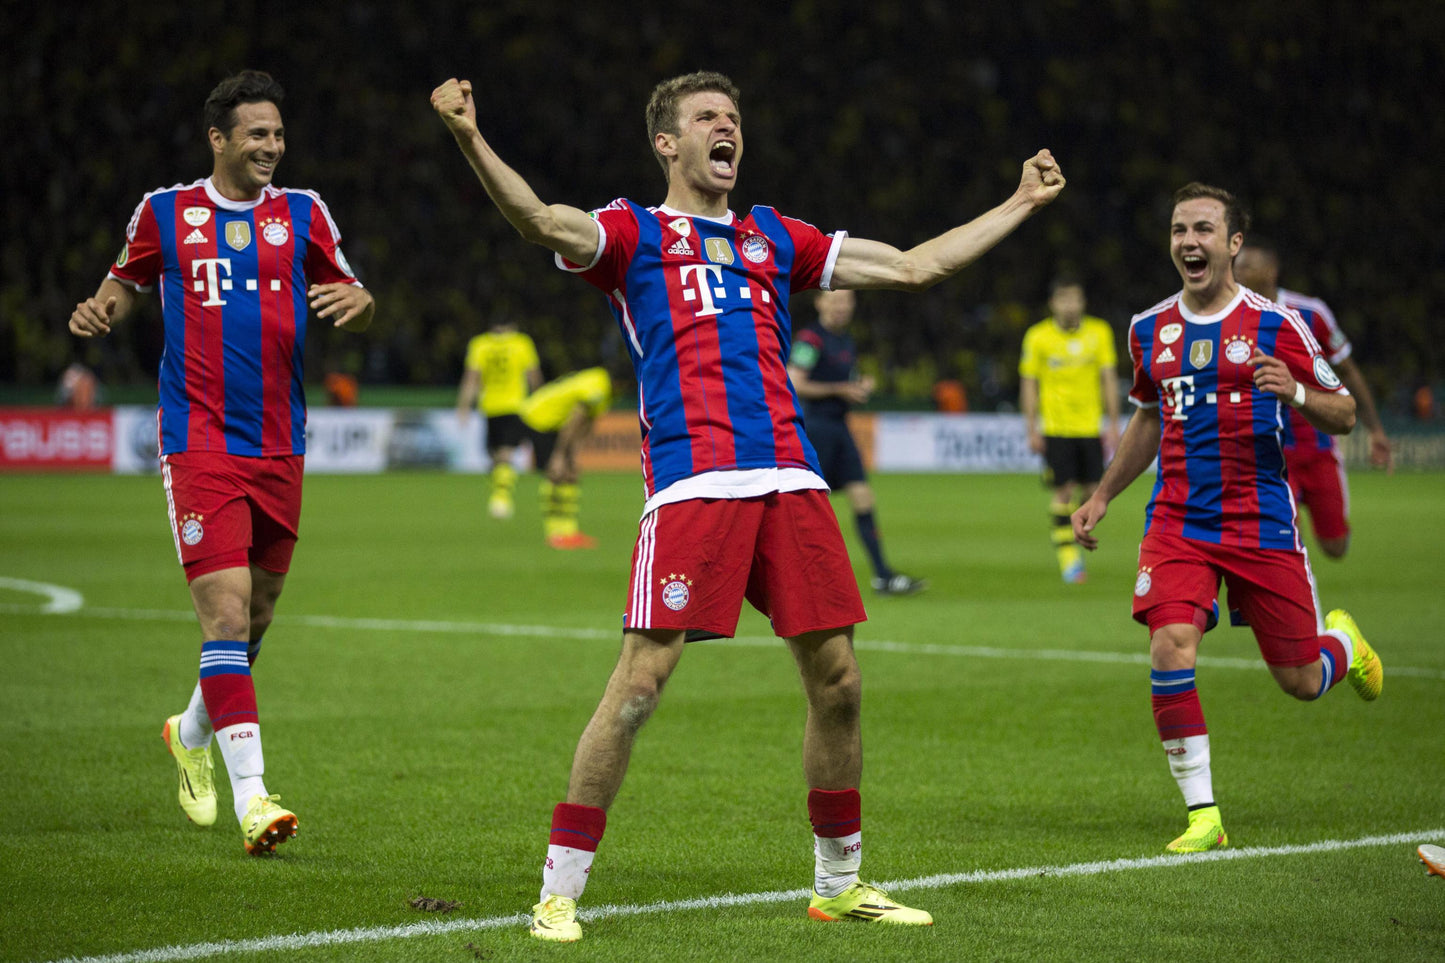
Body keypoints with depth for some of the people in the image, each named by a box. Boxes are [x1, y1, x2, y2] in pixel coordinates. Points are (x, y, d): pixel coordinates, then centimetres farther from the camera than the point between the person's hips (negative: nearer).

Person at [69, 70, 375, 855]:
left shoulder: (302, 214, 7)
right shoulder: (165, 212, 3)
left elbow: (349, 299, 11)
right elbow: (126, 281, 18)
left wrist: (358, 301, -13)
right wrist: (101, 308, -4)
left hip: (279, 447, 4)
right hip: (199, 443, -4)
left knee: (255, 615, 14)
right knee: (226, 613, -15)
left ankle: (192, 731, 42)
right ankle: (251, 797, -17)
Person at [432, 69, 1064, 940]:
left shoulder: (774, 239, 24)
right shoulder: (634, 233, 10)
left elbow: (915, 266, 30)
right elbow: (540, 221, -11)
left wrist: (1022, 204, 35)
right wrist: (472, 141, -27)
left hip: (790, 476, 5)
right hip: (692, 480, -5)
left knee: (837, 678, 4)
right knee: (640, 683, -12)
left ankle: (840, 883, 21)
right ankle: (560, 892, -3)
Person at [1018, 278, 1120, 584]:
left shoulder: (1099, 332, 3)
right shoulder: (1038, 337, -2)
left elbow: (1109, 379, 6)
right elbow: (1028, 384, 2)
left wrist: (1113, 424, 2)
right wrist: (1032, 430, -2)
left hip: (1090, 426, 2)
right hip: (1056, 428, -2)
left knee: (1090, 490, 2)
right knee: (1064, 490, -7)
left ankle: (1075, 530, 29)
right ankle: (1067, 555, 1)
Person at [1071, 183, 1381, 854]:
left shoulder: (1274, 325, -4)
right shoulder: (1150, 330, 8)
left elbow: (1344, 415, 1)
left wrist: (1296, 394, -19)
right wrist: (1102, 496, 22)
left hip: (1261, 522, -2)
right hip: (1177, 519, 2)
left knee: (1300, 681, 4)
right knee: (1171, 652, -20)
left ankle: (1344, 641, 43)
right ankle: (1202, 814, -9)